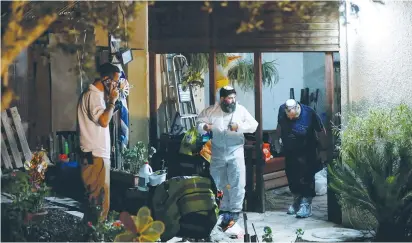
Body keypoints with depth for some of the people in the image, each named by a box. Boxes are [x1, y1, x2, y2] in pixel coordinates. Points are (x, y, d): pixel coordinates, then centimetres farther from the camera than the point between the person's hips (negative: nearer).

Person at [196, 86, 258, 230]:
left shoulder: (241, 110, -2)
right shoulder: (211, 111, 0)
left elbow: (253, 125, -4)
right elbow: (199, 122, 4)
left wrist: (239, 126, -18)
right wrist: (204, 127, -18)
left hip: (235, 151, -2)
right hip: (218, 152, 2)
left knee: (237, 183, -5)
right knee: (218, 183, 11)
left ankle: (234, 212, 6)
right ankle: (224, 211, 26)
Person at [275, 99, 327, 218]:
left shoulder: (309, 113, -25)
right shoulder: (282, 110, -14)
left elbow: (321, 131, -13)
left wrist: (323, 150, -8)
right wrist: (278, 139, 16)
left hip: (306, 153, -4)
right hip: (289, 151, 4)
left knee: (306, 177, -6)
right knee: (291, 177, 11)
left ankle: (306, 204, 2)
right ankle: (296, 200, 28)